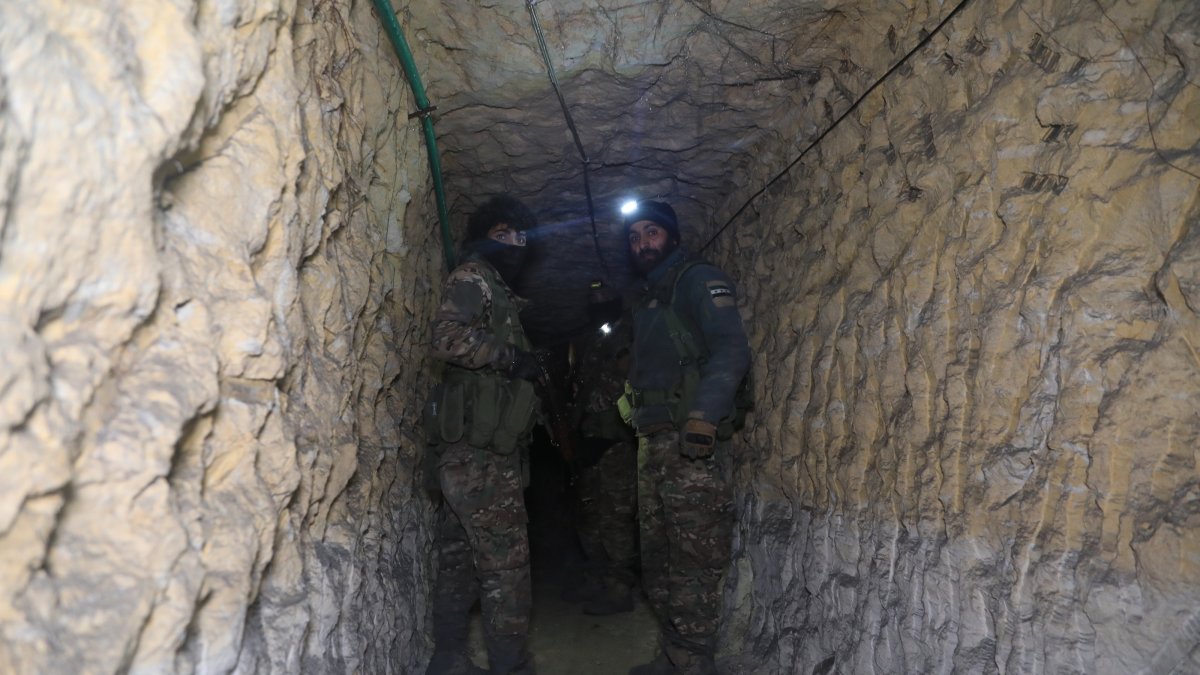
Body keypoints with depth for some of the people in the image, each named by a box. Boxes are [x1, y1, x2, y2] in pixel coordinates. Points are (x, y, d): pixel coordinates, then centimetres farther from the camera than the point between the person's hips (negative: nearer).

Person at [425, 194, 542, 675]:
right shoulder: (473, 277, -5)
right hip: (480, 451, -10)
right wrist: (514, 358, -14)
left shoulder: (495, 291, 24)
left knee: (460, 560, 13)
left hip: (473, 450, 10)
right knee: (506, 564, -5)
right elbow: (449, 339, -21)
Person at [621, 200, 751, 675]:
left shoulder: (698, 280, -3)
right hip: (653, 445, 9)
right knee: (657, 563, 14)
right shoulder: (648, 300, 24)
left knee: (692, 565, -7)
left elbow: (731, 348, -18)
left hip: (693, 445, -9)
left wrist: (704, 414, -28)